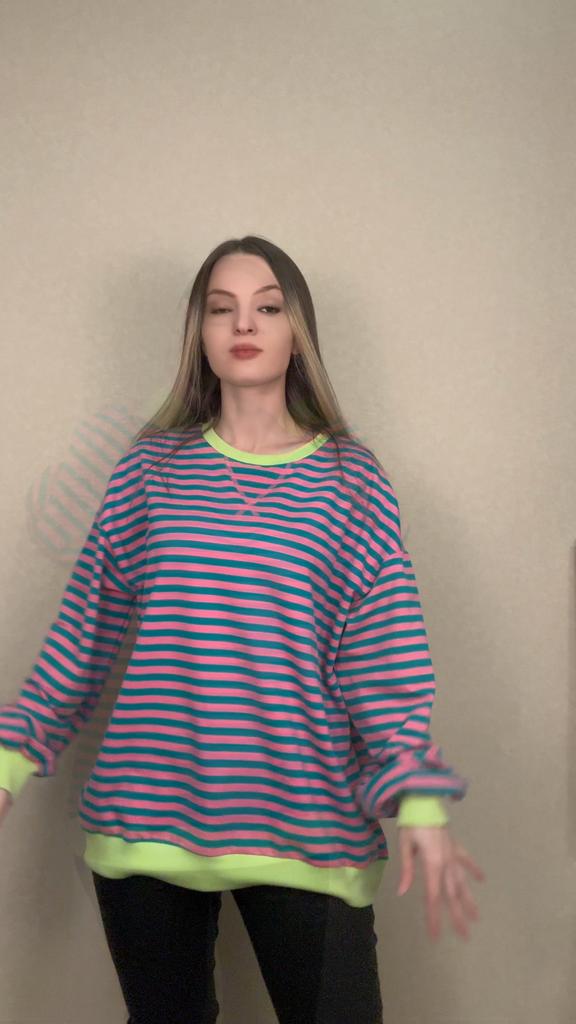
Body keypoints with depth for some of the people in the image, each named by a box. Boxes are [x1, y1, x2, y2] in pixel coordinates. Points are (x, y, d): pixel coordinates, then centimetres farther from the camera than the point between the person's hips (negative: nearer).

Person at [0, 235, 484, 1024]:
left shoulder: (352, 479, 1)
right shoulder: (152, 465, 5)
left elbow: (385, 652, -4)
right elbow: (84, 628, 9)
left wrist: (419, 800, -14)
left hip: (305, 826, -1)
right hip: (149, 823, 2)